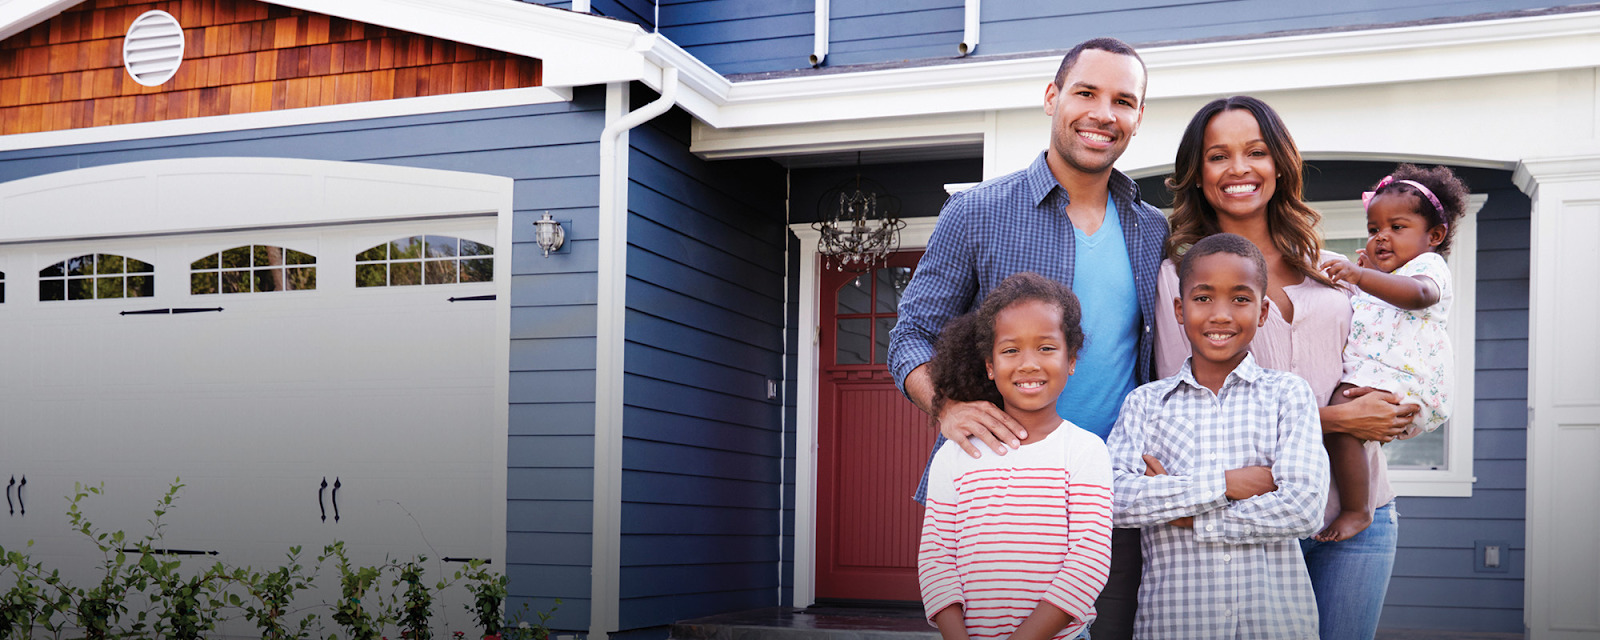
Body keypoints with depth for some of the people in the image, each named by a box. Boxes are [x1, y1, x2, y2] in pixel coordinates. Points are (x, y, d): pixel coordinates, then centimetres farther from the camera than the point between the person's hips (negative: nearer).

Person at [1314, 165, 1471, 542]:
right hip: (1363, 376, 11)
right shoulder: (1376, 277, 31)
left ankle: (1356, 511, -27)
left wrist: (1361, 276, -39)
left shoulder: (1428, 265, 2)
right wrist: (1365, 271, 34)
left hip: (1399, 383, -11)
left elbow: (1418, 293, -26)